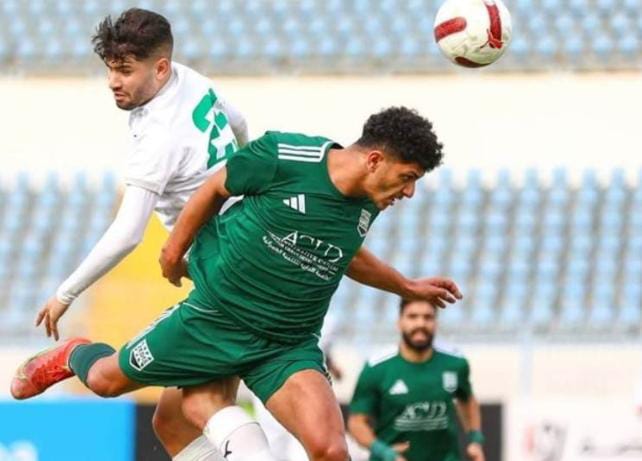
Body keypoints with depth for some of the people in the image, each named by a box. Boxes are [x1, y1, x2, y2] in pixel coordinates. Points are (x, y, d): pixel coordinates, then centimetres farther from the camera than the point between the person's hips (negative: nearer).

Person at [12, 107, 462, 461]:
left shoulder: (365, 206, -3)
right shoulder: (283, 156, -20)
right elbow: (217, 187, -1)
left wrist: (409, 287, 25)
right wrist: (177, 246, 9)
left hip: (287, 347, 3)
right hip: (216, 317, -3)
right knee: (106, 380, 14)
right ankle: (72, 356, 50)